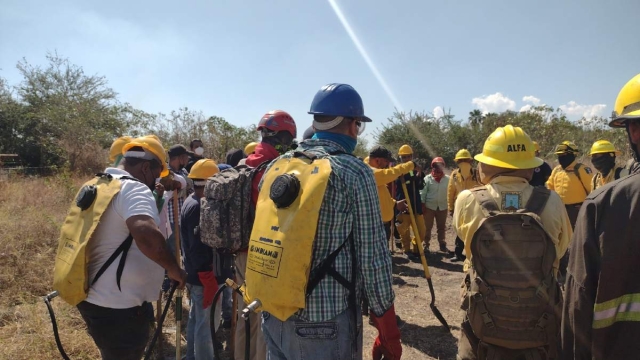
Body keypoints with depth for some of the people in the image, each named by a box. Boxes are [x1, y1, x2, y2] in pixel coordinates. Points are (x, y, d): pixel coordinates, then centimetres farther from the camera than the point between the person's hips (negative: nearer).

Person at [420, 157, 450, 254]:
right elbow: (422, 193, -4)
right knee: (427, 227, 5)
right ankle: (426, 244, 15)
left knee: (441, 227, 11)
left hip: (442, 207, 2)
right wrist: (422, 205, -9)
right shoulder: (427, 178, -4)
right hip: (429, 206, -2)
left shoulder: (447, 179, 0)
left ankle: (442, 245, 19)